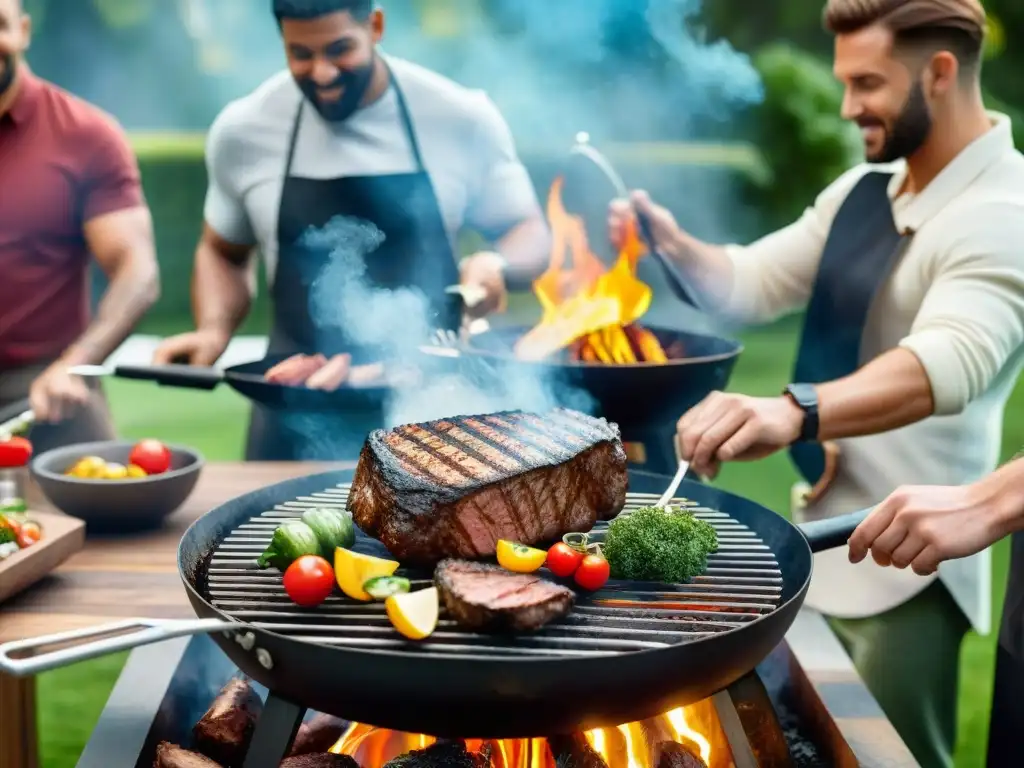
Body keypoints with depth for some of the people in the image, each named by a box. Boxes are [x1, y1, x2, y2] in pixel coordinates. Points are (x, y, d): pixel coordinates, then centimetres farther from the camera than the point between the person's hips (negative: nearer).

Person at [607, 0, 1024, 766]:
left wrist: (793, 412, -55)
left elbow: (949, 361, -38)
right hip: (821, 537, 8)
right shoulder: (863, 190, 7)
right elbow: (754, 282, 14)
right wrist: (676, 248, -6)